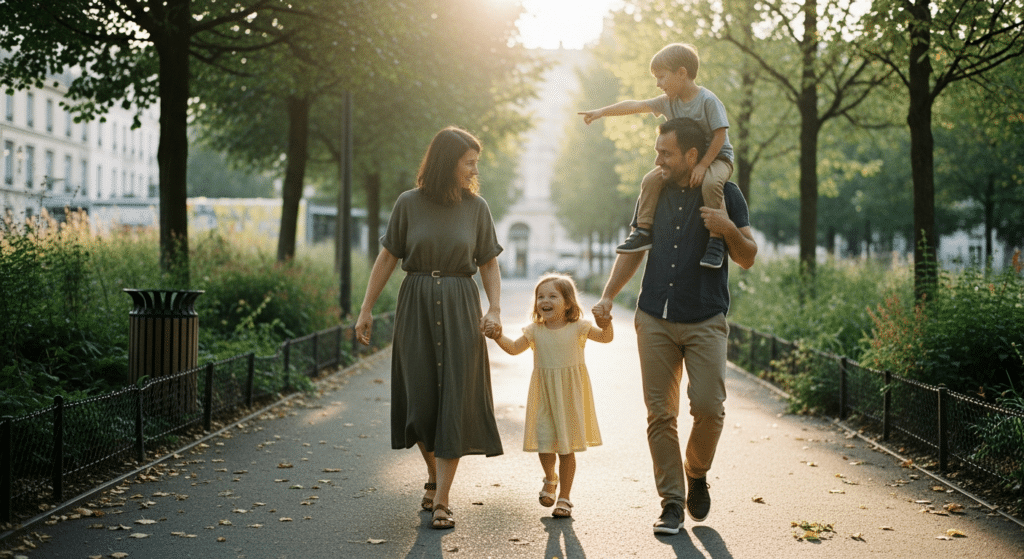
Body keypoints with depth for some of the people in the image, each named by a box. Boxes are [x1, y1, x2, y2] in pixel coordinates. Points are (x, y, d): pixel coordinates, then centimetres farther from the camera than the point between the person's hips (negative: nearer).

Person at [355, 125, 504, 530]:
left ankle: (441, 500, -2)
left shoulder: (476, 207, 2)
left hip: (459, 311, 0)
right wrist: (366, 309, 2)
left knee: (454, 402, -6)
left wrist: (494, 309, -8)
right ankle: (433, 477, 29)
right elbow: (387, 258, 4)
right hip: (416, 308, 0)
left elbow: (489, 264, 6)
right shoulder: (409, 204, -1)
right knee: (420, 400, 4)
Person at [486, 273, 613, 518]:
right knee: (543, 444, -2)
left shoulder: (577, 327, -4)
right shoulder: (535, 331, 2)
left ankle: (564, 498, 16)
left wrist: (605, 324, -26)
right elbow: (514, 348, 3)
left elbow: (605, 338, -5)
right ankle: (550, 478, 32)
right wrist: (498, 336, -14)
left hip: (570, 396, -2)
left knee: (567, 447, 3)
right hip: (544, 396, 2)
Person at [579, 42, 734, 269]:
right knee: (651, 179, -12)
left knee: (710, 183, -38)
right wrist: (601, 112, 7)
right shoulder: (668, 101, 2)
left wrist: (702, 165, -25)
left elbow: (720, 135, -20)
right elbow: (635, 106, 6)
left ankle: (716, 240, -31)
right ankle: (643, 231, -4)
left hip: (716, 158, -6)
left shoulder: (708, 101, -18)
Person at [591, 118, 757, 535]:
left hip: (705, 321, -3)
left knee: (708, 406, -12)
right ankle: (672, 501, 9)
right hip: (655, 319, 3)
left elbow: (747, 259, 3)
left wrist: (729, 230, -17)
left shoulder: (725, 194, 1)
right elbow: (633, 249, 17)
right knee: (660, 414, 0)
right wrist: (607, 295, 5)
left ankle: (697, 474, 17)